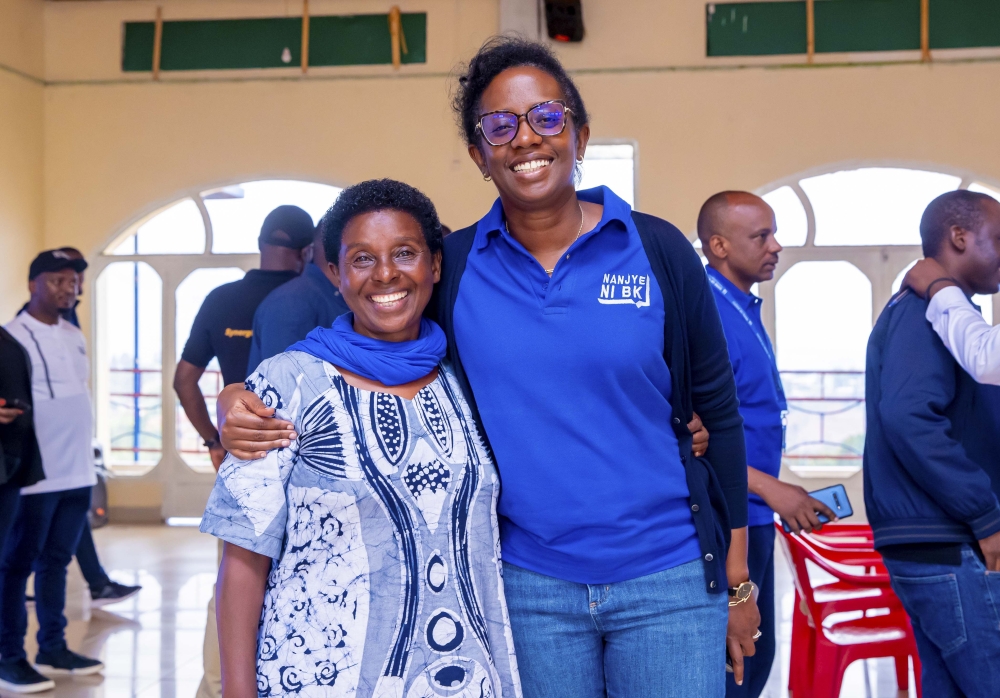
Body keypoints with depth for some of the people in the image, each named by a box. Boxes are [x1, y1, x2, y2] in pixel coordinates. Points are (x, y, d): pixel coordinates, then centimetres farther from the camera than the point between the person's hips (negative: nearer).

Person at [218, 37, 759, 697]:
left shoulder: (658, 250, -2)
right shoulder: (452, 266, -1)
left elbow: (717, 412, 2)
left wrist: (738, 582, 3)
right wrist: (244, 405, -13)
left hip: (667, 583, 0)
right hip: (528, 584, 1)